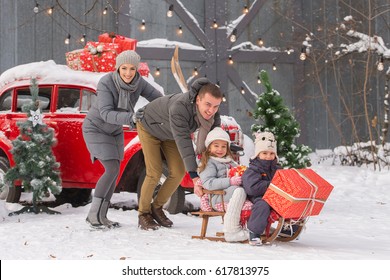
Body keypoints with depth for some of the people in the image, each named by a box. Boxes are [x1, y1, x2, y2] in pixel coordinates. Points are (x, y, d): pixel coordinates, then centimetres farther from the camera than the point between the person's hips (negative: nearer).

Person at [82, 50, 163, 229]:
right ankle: (93, 214, -6)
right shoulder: (105, 83, -32)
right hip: (95, 128, -6)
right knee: (112, 170, -16)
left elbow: (159, 99, -12)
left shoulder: (138, 82, -16)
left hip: (114, 129, 6)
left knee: (114, 173, 3)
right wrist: (131, 118, -50)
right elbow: (106, 114, -37)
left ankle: (101, 216, 12)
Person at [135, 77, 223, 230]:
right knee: (154, 173, -13)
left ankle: (157, 208, 19)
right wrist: (194, 177, -55)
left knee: (178, 172, -1)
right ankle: (143, 214, 6)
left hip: (168, 133, 6)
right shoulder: (179, 107, -46)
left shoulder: (213, 115, -26)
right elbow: (183, 141, -50)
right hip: (149, 127, -6)